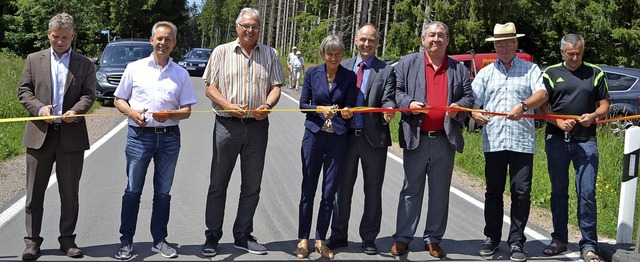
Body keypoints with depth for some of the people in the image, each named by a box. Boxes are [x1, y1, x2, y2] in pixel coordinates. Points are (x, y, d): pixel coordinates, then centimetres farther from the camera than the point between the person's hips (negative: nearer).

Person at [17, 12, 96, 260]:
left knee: (70, 193, 7)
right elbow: (23, 90, 5)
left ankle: (67, 239, 18)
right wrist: (39, 108, -13)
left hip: (72, 135, 0)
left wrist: (76, 111, -20)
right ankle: (32, 241, 11)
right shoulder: (34, 60, 10)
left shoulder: (84, 64, 8)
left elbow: (89, 95, 0)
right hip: (39, 133, 0)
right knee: (34, 191, 4)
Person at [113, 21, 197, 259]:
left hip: (169, 137, 2)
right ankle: (126, 241, 10)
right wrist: (131, 112, -12)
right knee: (133, 191, 2)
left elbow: (187, 110, 6)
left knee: (163, 192, 9)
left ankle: (159, 240, 19)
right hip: (139, 135, -1)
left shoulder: (181, 74, 7)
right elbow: (119, 100, 8)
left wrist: (169, 115, -14)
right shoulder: (135, 68, 4)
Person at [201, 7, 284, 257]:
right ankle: (212, 237, 13)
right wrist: (229, 105, -15)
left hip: (257, 125, 2)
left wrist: (267, 105, -13)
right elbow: (210, 87, 1)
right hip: (226, 124, -2)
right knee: (218, 183, 3)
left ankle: (243, 236, 19)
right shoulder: (222, 52, 4)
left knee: (252, 186, 8)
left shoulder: (270, 55, 9)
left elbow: (276, 87, 8)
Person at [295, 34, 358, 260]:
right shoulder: (312, 73, 2)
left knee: (330, 191, 4)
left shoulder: (349, 77, 2)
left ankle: (320, 240, 15)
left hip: (338, 138, 1)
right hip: (314, 135, 0)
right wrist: (320, 109, -16)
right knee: (308, 188, 3)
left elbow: (350, 107, 0)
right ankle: (303, 239, 12)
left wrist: (346, 112, -23)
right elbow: (303, 104, 2)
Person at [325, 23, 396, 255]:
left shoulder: (386, 71, 2)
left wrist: (389, 110, -30)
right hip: (346, 136, 2)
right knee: (342, 188, 9)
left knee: (373, 191, 6)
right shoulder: (343, 66, 10)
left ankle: (369, 238, 18)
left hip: (373, 138, -2)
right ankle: (338, 235, 21)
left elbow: (388, 100, -9)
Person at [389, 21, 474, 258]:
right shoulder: (408, 63, 7)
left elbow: (468, 97, 10)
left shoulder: (459, 69, 12)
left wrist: (458, 107, -10)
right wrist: (408, 104, -13)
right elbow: (396, 91, 6)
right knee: (411, 190, 5)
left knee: (440, 192, 7)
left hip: (445, 139, 2)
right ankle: (402, 238, 11)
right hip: (415, 138, -2)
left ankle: (433, 239, 16)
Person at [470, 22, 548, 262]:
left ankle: (516, 242, 7)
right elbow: (473, 101, 10)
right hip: (493, 141, 2)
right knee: (493, 191, 8)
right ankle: (492, 238, 18)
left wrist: (523, 105, -26)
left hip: (522, 141, -2)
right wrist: (475, 114, -14)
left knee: (521, 192, -2)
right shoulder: (486, 73, 16)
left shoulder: (530, 69, 9)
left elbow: (542, 94, -6)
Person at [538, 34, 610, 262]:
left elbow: (604, 105, 10)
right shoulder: (551, 73, 7)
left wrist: (593, 116, -11)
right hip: (556, 140, 1)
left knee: (587, 193, -5)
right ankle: (559, 239, 21)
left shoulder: (595, 73, 9)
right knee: (558, 192, 9)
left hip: (586, 140, -1)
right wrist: (559, 122, -13)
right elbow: (542, 106, 5)